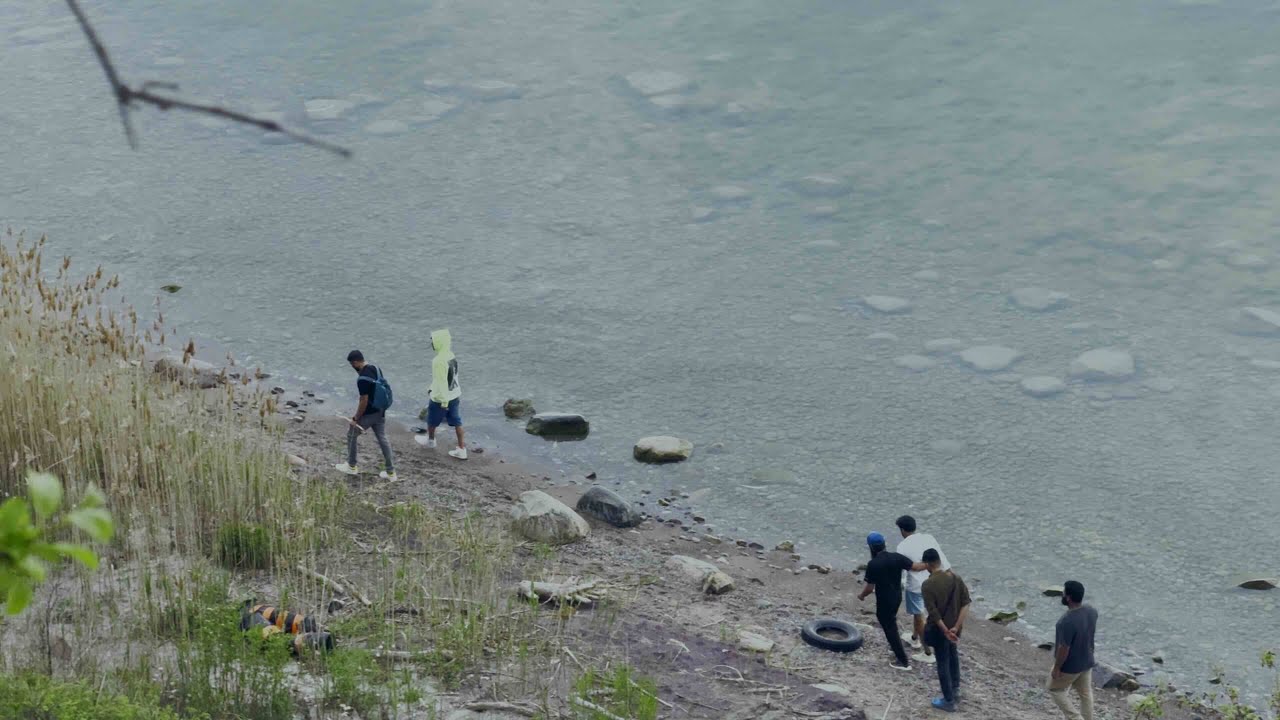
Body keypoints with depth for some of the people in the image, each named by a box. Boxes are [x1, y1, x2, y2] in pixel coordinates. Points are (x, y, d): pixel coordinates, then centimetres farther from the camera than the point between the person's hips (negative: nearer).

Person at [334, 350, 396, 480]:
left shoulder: (362, 379, -26)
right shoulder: (375, 368, 1)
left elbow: (364, 401, -24)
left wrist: (356, 418, -13)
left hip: (369, 414, -8)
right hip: (380, 411, 8)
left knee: (351, 435, 13)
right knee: (382, 439, 13)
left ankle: (351, 466, 26)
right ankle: (391, 472, 14)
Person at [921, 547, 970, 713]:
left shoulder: (928, 585, -21)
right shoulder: (956, 578, -5)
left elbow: (933, 612, -22)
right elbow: (966, 603, -7)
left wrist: (945, 631, -18)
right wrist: (956, 626, -12)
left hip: (939, 629, -5)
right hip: (954, 627, 5)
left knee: (943, 662, 9)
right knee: (953, 655, 28)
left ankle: (949, 701, 19)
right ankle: (955, 691, 41)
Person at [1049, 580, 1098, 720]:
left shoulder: (1067, 621, -34)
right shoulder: (1092, 611, -9)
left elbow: (1064, 648, -27)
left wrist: (1056, 668, -14)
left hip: (1069, 666, -7)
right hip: (1087, 662, 7)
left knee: (1055, 690, 17)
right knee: (1086, 693, 20)